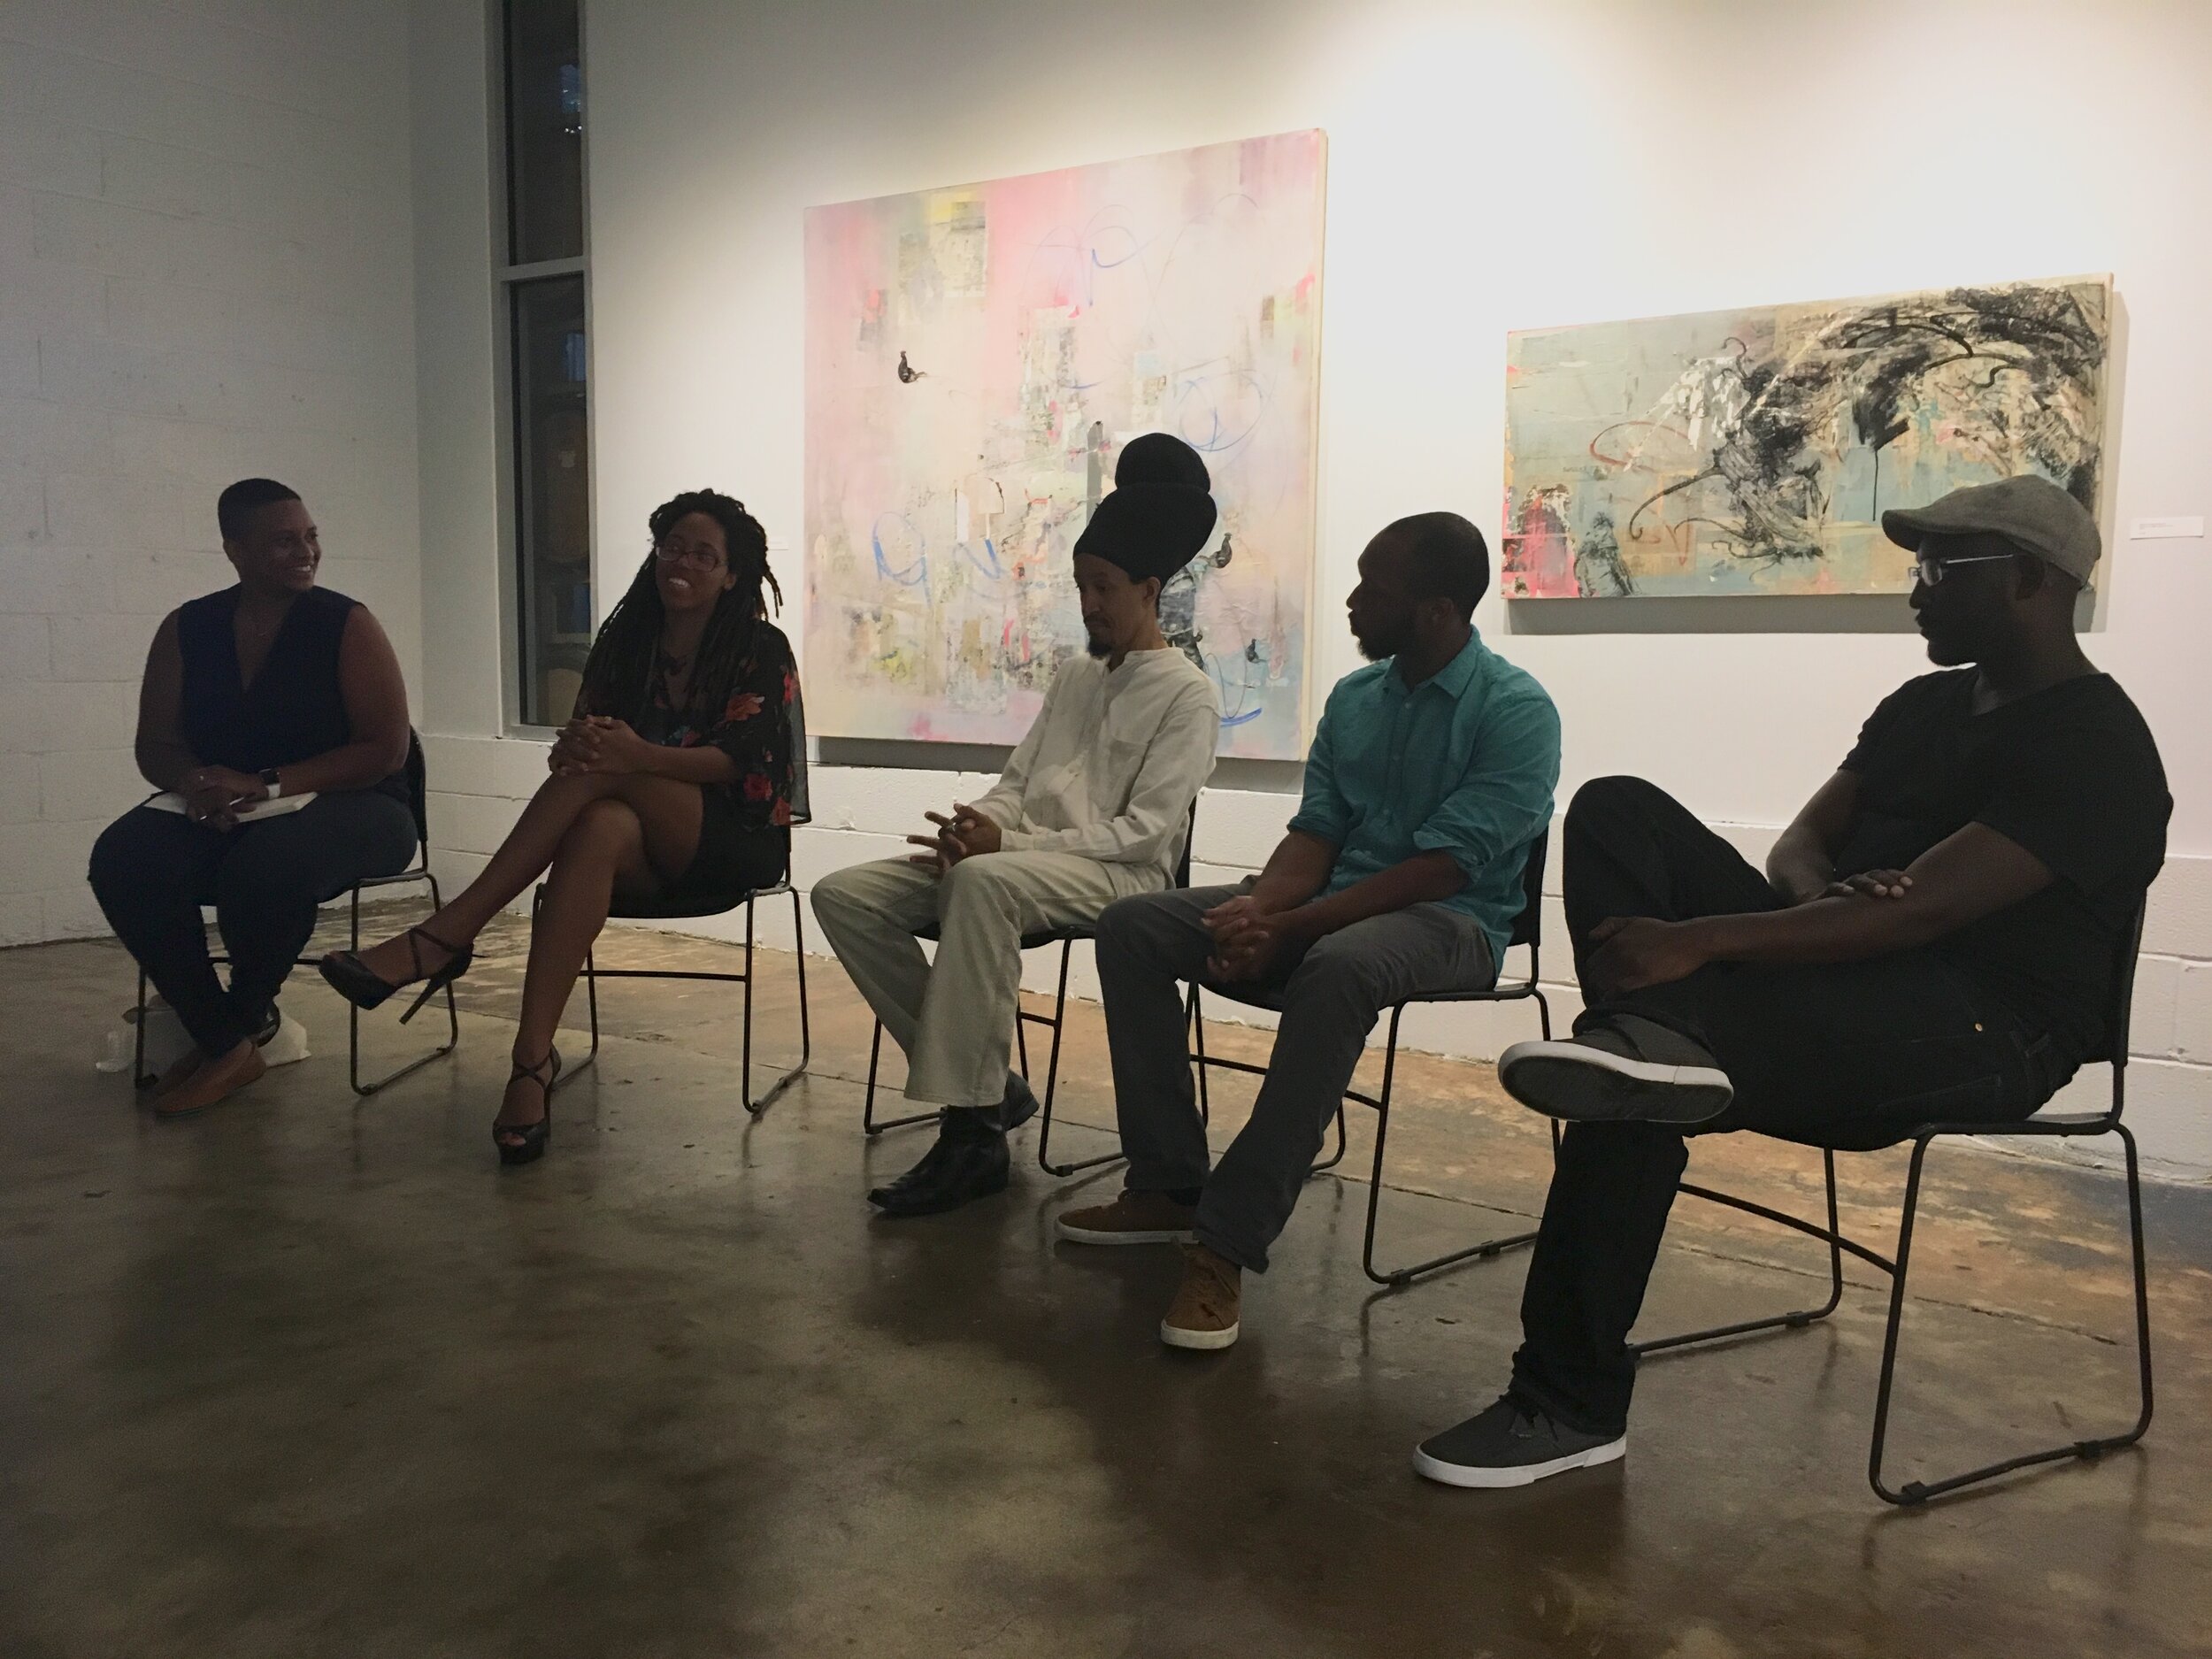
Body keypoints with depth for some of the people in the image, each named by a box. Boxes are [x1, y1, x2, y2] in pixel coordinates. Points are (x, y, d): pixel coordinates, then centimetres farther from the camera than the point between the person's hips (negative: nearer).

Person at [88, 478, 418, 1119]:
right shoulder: (186, 629, 7)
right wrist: (201, 782, -18)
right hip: (221, 818, 4)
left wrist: (267, 785, -22)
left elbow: (386, 750, -12)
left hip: (346, 809, -4)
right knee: (123, 857, -26)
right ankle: (224, 1042, -13)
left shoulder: (347, 625, -5)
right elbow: (156, 747, 7)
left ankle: (245, 1018, -4)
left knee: (268, 865, -37)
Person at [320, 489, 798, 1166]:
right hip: (646, 847, 3)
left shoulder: (761, 649, 0)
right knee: (597, 828, -36)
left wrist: (641, 755, -32)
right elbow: (578, 736, 5)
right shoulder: (626, 639, 13)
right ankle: (533, 1059, -46)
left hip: (737, 842, -3)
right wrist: (571, 748, -23)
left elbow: (740, 758, -13)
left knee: (600, 775, -31)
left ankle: (443, 939, -34)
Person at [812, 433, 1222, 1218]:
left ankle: (970, 1127, -33)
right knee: (844, 896, -10)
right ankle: (985, 1085, -10)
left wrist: (1007, 843, -20)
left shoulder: (1187, 695, -1)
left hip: (1121, 876, -8)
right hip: (1022, 859, 8)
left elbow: (1145, 832, -11)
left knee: (984, 882, -40)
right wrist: (974, 827, -6)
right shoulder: (1074, 678, 22)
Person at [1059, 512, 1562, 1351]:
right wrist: (1257, 909, -17)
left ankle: (1227, 1238, -34)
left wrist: (1288, 927, -25)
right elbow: (1315, 832, 6)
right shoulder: (1353, 696, 10)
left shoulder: (1516, 710, -12)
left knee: (1336, 968, -42)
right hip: (1332, 904, 7)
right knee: (1132, 927, -10)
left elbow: (1443, 866, -19)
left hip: (1450, 919, -7)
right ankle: (1169, 1186, -10)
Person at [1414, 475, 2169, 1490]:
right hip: (1844, 972, 9)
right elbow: (1800, 844, 13)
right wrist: (1826, 896, -14)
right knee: (1617, 812, -12)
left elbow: (1922, 911, -26)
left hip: (1982, 1032, -9)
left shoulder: (2095, 749, -12)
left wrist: (1698, 939, -33)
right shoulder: (1926, 705, 17)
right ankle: (1658, 1036, -35)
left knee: (1629, 1092, -35)